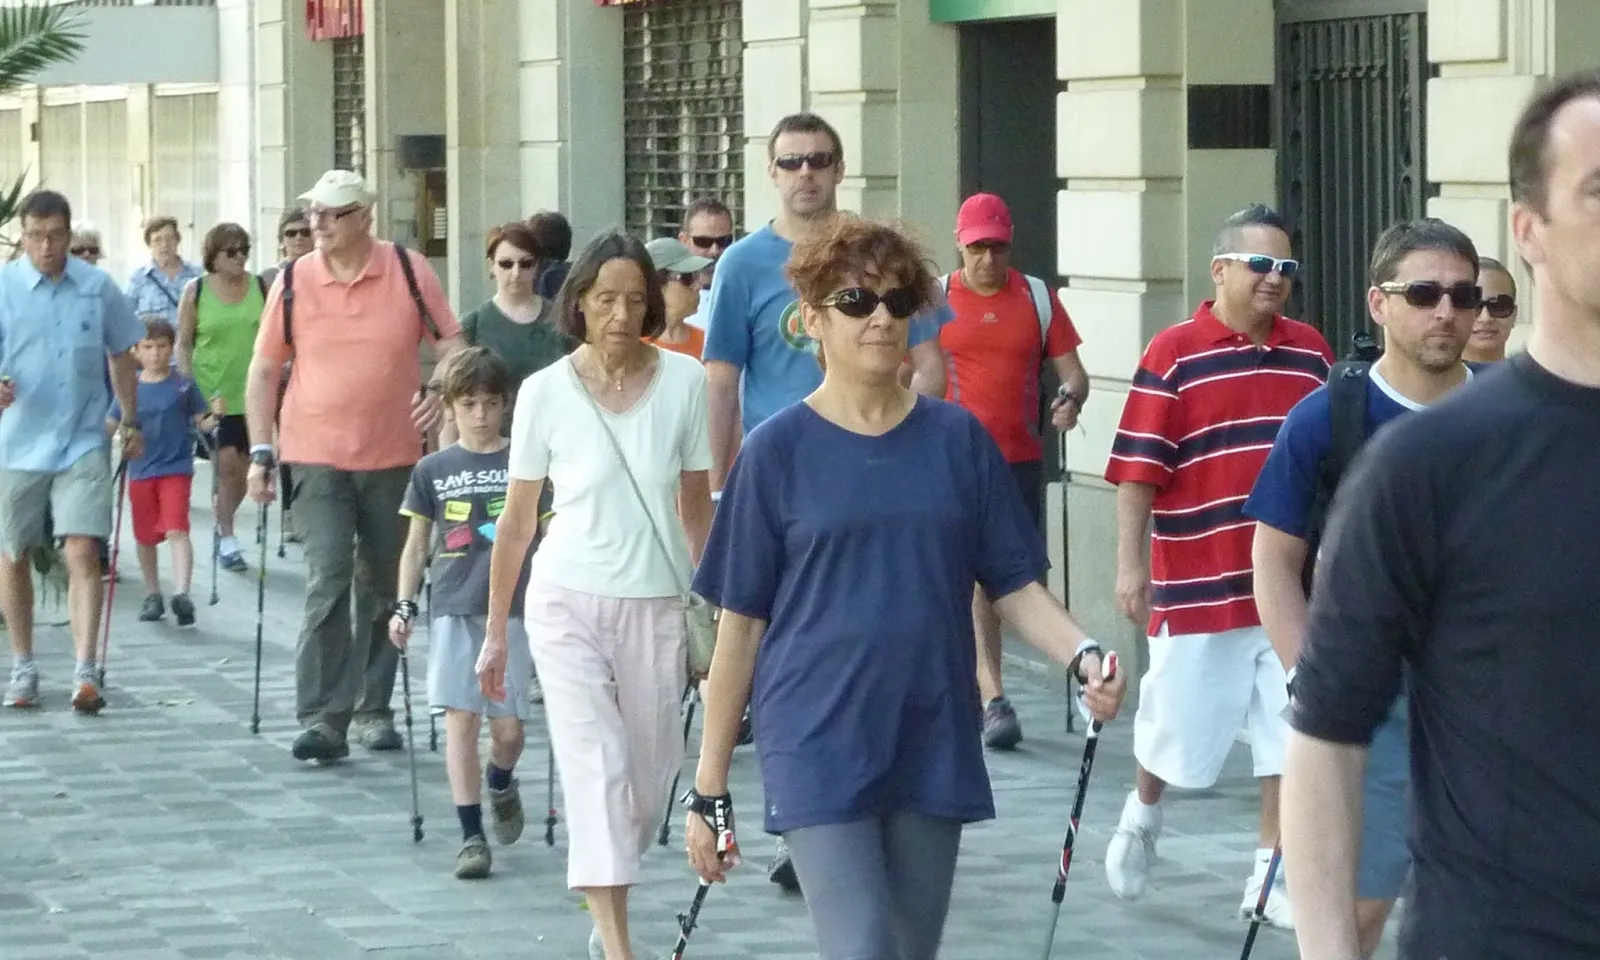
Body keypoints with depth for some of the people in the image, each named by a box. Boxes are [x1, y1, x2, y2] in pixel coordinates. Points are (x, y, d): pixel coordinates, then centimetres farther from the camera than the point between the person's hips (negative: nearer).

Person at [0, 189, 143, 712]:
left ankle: (85, 673, -13)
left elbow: (121, 356, 14)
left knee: (82, 552, -12)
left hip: (82, 443, 0)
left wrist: (131, 423, 16)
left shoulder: (97, 287, 1)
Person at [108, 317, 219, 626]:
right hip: (140, 471, 3)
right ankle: (152, 595, 29)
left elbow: (201, 422, 0)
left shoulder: (183, 385, -2)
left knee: (176, 530, -16)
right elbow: (111, 425, 2)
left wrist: (215, 417, -20)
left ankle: (181, 593, -24)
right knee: (145, 537, 13)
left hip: (176, 469, -3)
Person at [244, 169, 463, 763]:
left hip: (394, 455, 1)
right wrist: (260, 452, 0)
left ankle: (374, 708, 24)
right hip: (318, 457, -1)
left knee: (385, 585, 11)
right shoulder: (293, 282, 0)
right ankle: (323, 718, -14)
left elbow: (452, 344, 6)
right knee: (328, 581, -13)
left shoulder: (409, 272, -1)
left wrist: (443, 393, -14)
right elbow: (264, 369, 6)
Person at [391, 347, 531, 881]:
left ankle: (500, 784, 35)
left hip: (512, 608, -1)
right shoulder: (433, 470, 6)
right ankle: (471, 836, 0)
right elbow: (416, 542, 12)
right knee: (460, 718, -5)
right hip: (453, 610, 1)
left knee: (508, 724, 0)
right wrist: (404, 606, 5)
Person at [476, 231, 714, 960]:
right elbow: (517, 518, 2)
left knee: (647, 778, 9)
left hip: (655, 605, 2)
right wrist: (495, 632, 5)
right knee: (596, 766, -13)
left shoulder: (684, 381, -2)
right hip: (568, 600, -2)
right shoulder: (546, 391, -5)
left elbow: (697, 507, 6)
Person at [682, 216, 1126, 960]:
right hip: (821, 752, -3)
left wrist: (1082, 655, -14)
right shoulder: (778, 451, -1)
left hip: (935, 751, 3)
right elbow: (740, 626, 2)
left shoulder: (958, 441, 6)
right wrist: (709, 788, 1)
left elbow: (1015, 587, 7)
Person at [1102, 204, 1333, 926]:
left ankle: (1270, 875, 12)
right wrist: (1130, 563, -12)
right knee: (1176, 724, 9)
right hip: (1199, 584, -4)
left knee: (1290, 736, 3)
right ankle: (1142, 814, 38)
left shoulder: (1311, 353, 7)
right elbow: (1138, 467, -8)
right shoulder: (1174, 353, -8)